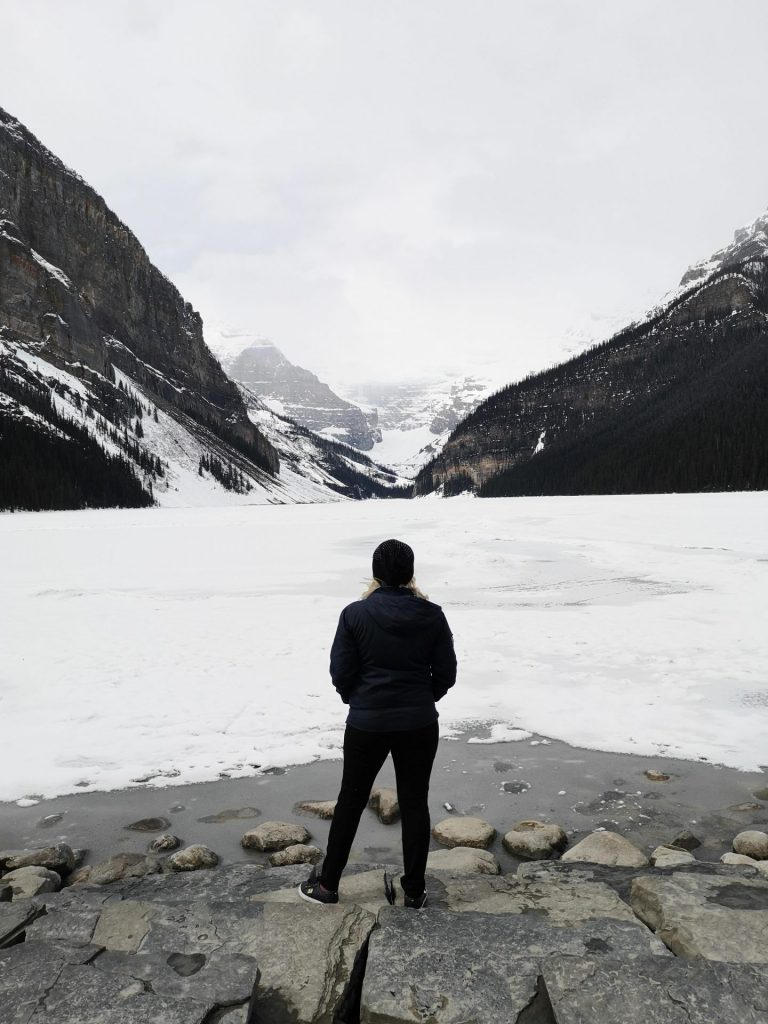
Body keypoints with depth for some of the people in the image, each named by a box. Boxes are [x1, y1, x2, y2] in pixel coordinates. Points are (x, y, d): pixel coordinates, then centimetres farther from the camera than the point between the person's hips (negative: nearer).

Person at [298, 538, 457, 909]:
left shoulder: (355, 614, -11)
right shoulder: (432, 615, -6)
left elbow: (341, 673, -7)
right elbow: (445, 675, -1)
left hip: (366, 725, -1)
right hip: (419, 725, 1)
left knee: (351, 800, 16)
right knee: (415, 803, 14)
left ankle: (327, 884, 29)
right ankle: (414, 890, 25)